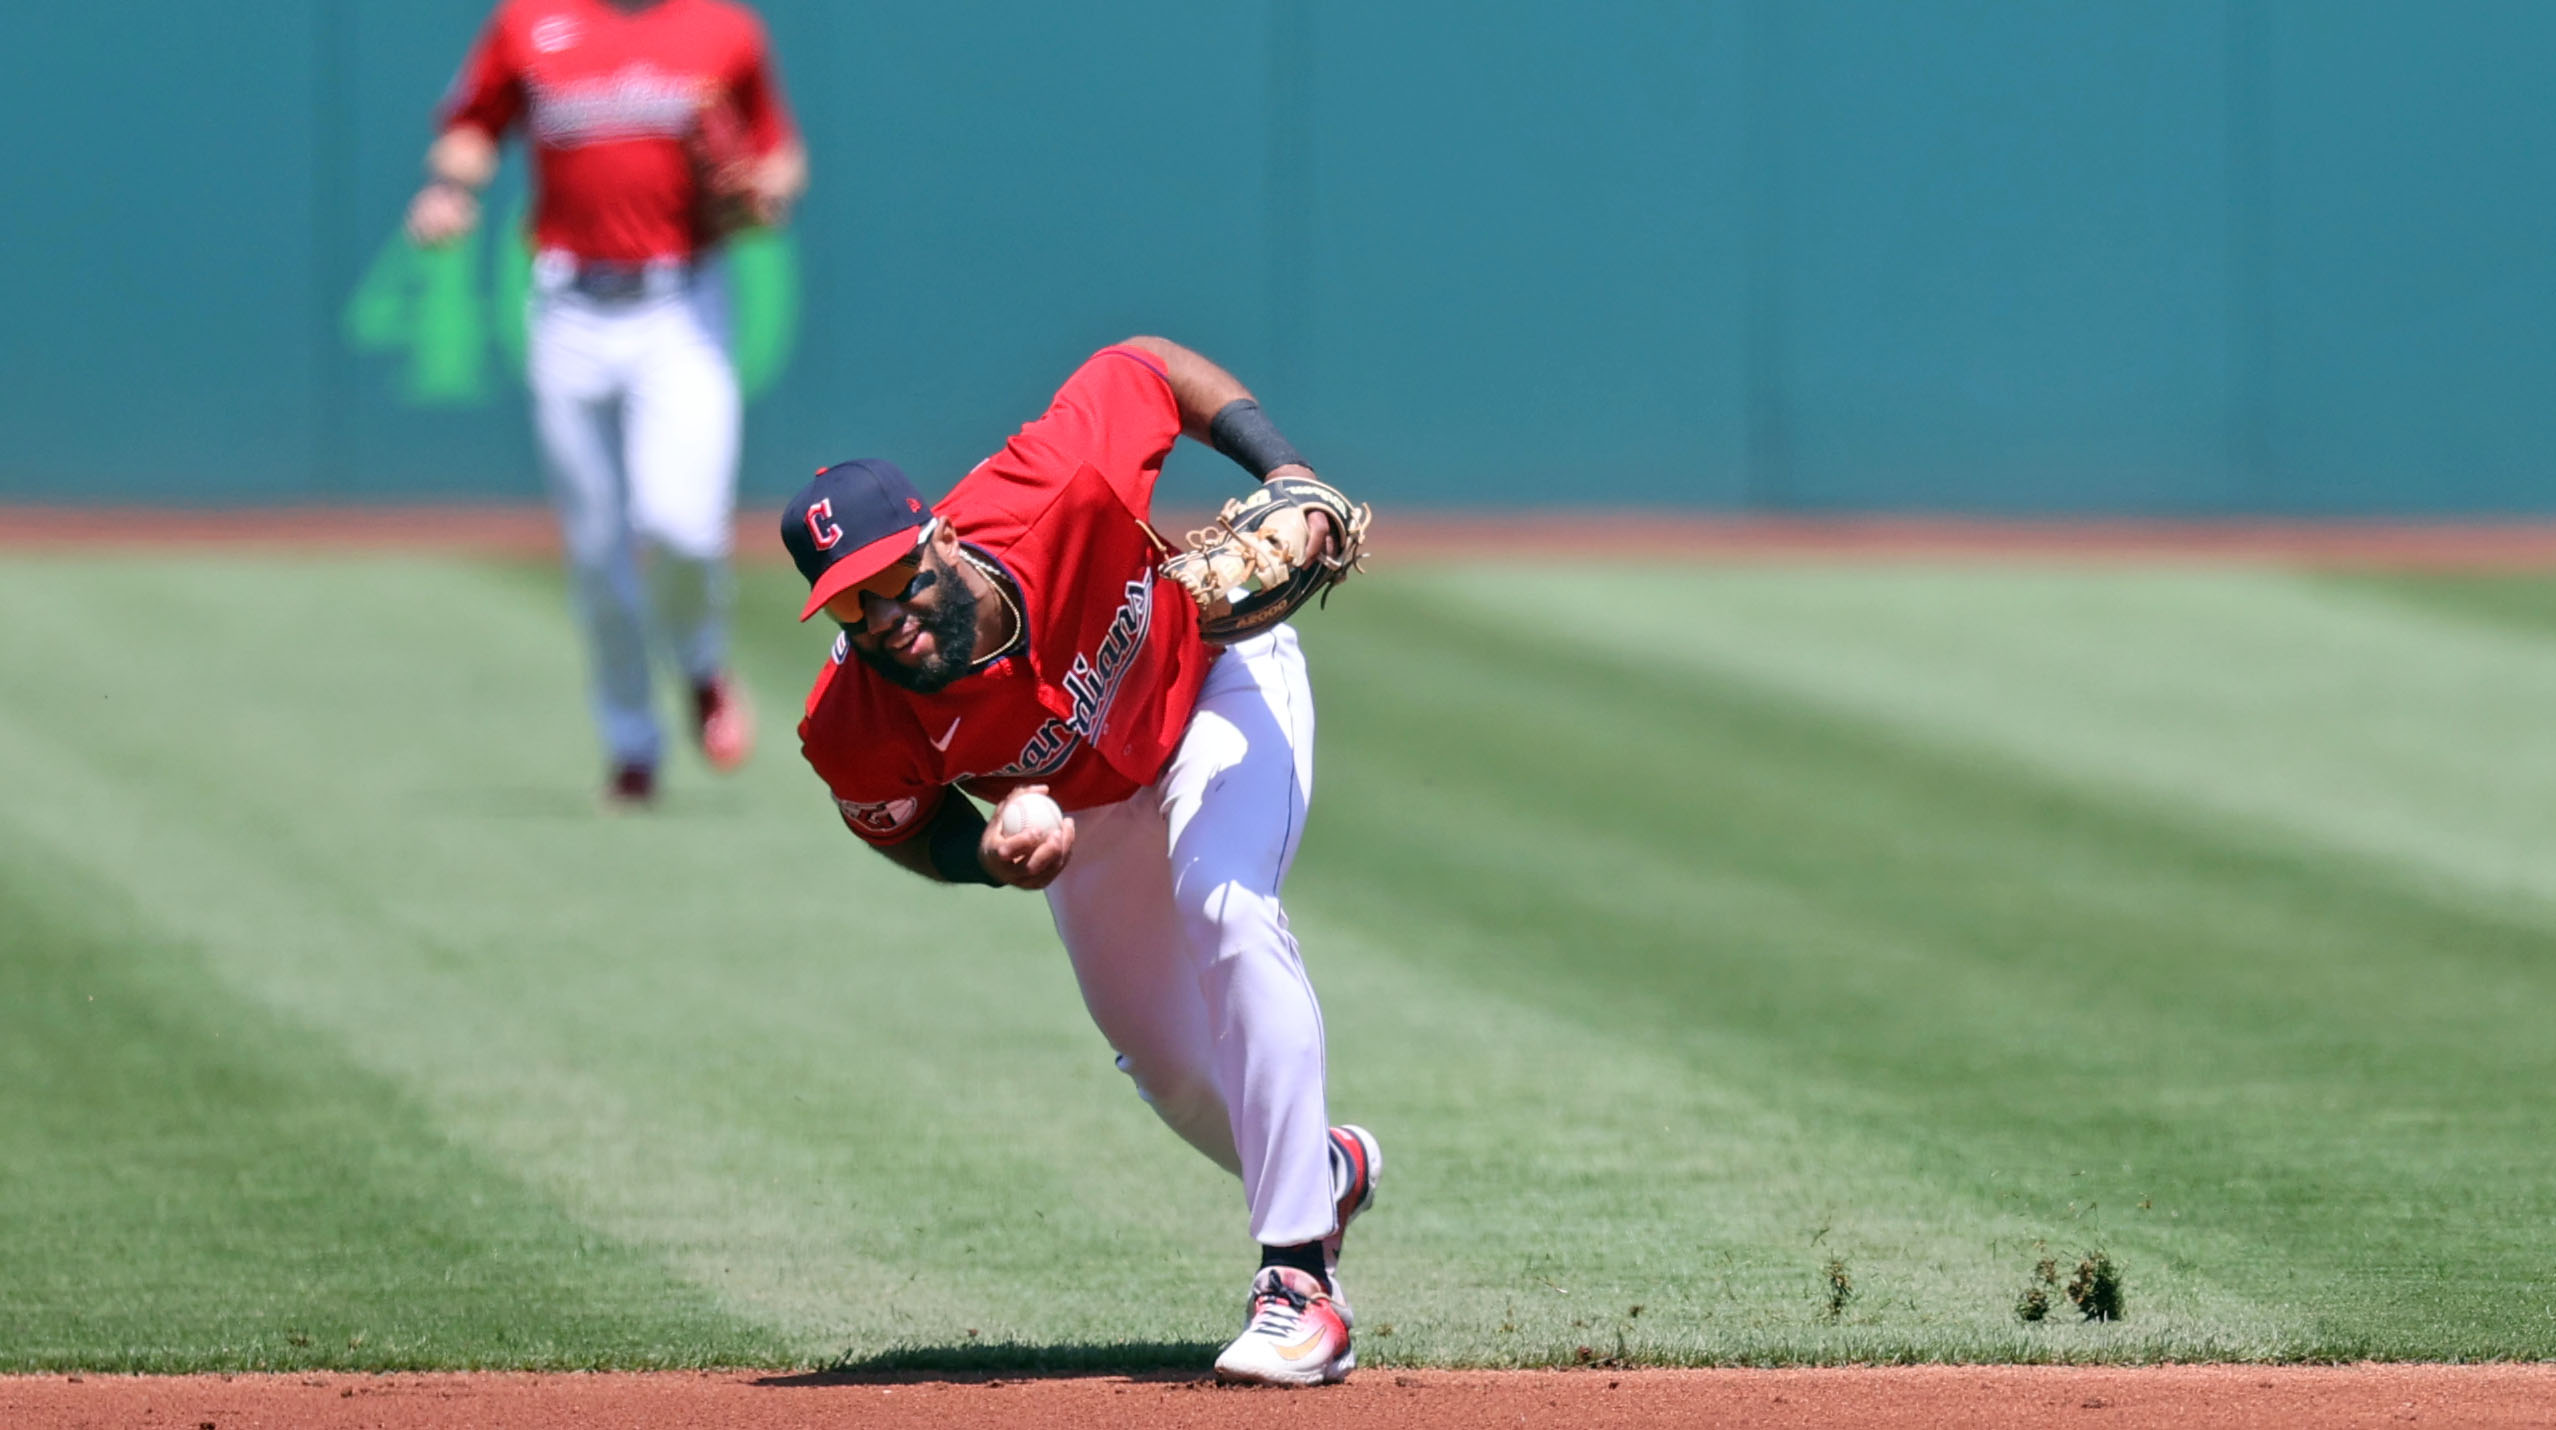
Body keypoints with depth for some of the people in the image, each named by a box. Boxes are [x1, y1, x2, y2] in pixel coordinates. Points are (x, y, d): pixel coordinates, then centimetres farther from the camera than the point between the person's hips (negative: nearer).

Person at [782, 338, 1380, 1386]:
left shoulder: (1060, 497, -43)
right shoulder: (857, 731, -36)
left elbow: (1144, 366, -24)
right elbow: (902, 824, -11)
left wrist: (1286, 472, -34)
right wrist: (989, 855, -34)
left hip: (1219, 679, -3)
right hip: (1079, 804, 3)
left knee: (1223, 911, -29)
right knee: (1167, 1063, 12)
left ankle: (1301, 1281, -27)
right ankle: (1323, 1169, 49)